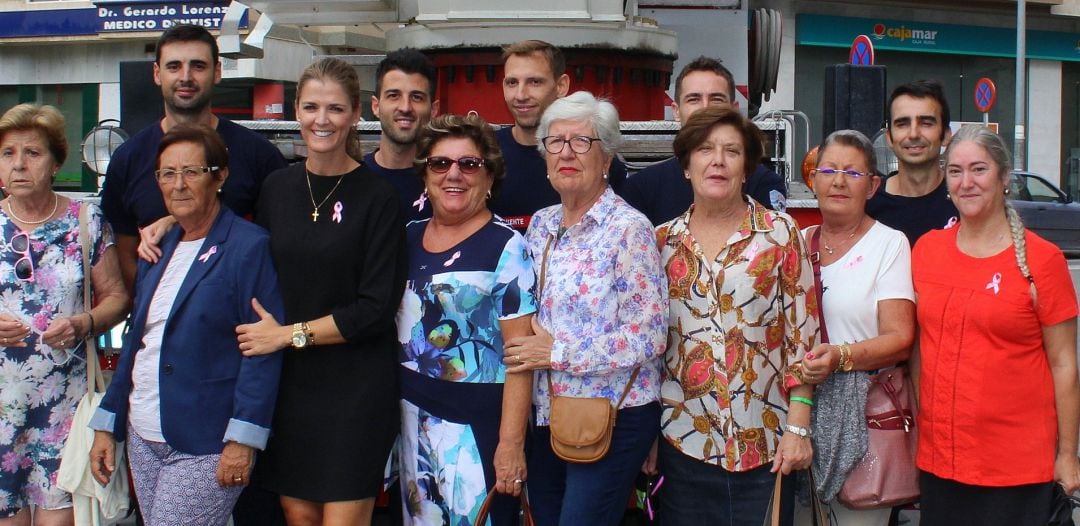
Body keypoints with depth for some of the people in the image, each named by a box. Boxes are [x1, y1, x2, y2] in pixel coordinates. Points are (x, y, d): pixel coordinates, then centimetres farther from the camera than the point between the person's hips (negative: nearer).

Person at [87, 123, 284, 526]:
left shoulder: (250, 246, -8)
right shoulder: (158, 249, 14)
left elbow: (263, 349, -13)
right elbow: (136, 342, 18)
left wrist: (242, 441, -17)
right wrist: (106, 425, 15)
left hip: (205, 447, -7)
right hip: (143, 439, 7)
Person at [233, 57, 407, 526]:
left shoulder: (377, 197, -8)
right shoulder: (277, 188, 6)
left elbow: (376, 308, -11)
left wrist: (290, 334, -11)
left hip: (356, 383, -4)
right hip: (288, 380, 4)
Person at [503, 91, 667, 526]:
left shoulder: (628, 229, -11)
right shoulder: (542, 225, 9)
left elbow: (648, 337, -18)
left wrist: (555, 353, -16)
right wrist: (527, 348, -3)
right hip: (546, 414, 7)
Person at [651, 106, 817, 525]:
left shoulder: (780, 231, -1)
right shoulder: (662, 241, 5)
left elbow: (803, 331, -2)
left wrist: (798, 428, -7)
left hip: (764, 442, -2)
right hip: (682, 439, 2)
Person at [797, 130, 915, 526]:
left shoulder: (890, 244, -1)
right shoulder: (797, 243, 12)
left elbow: (900, 340, -9)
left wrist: (841, 356, -24)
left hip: (864, 412, -4)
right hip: (801, 405, 4)